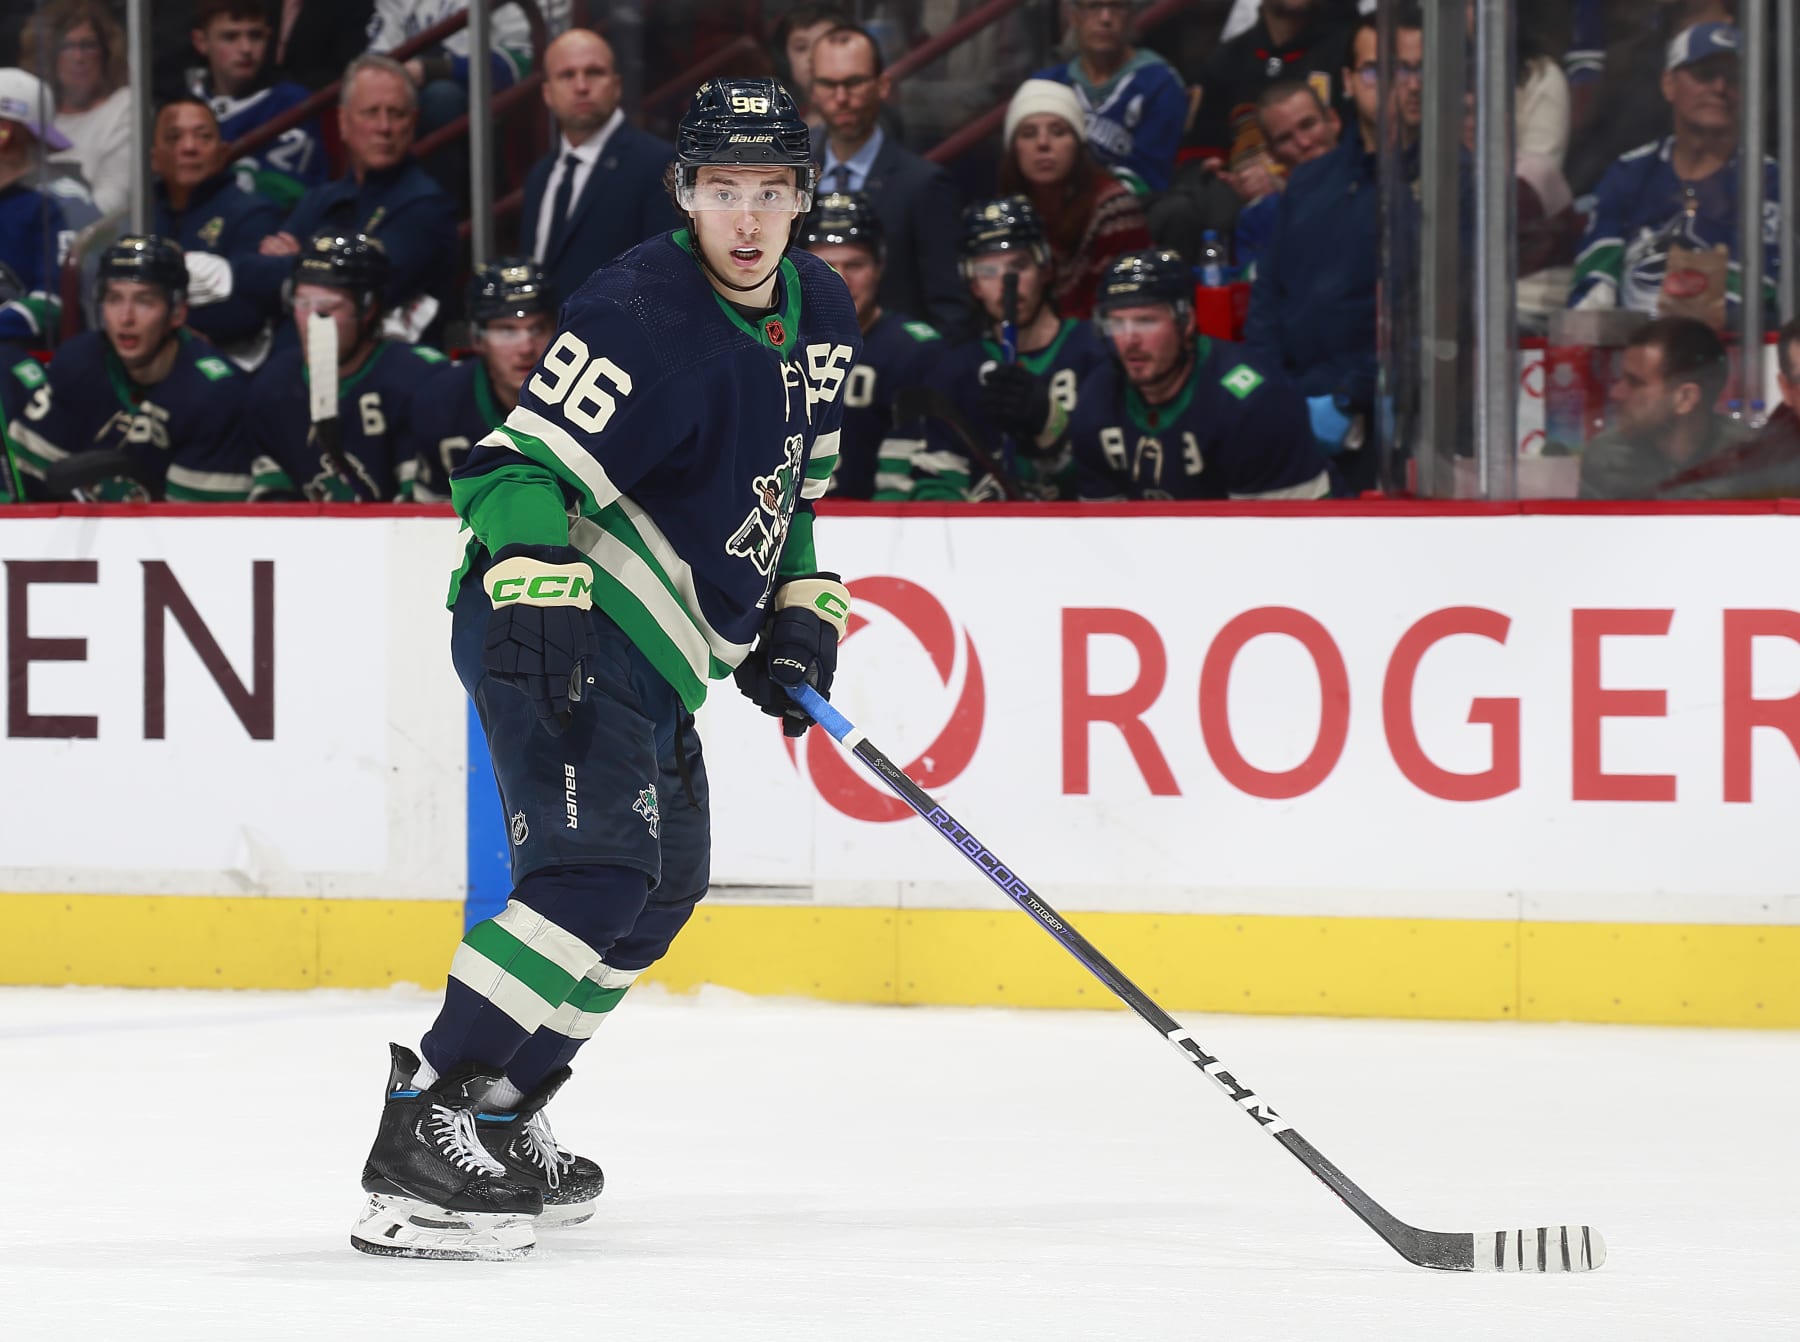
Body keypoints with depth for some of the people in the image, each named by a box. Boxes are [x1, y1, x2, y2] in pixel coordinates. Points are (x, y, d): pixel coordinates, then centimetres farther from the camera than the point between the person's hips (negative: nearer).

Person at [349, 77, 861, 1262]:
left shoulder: (823, 317, 10)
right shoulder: (645, 314, -18)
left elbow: (791, 485, 24)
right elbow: (520, 463, -23)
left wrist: (803, 607, 13)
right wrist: (537, 586, -37)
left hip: (654, 652, 10)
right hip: (561, 630, -10)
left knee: (661, 893, 17)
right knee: (597, 870, -25)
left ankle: (502, 1115, 28)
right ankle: (424, 1130, -30)